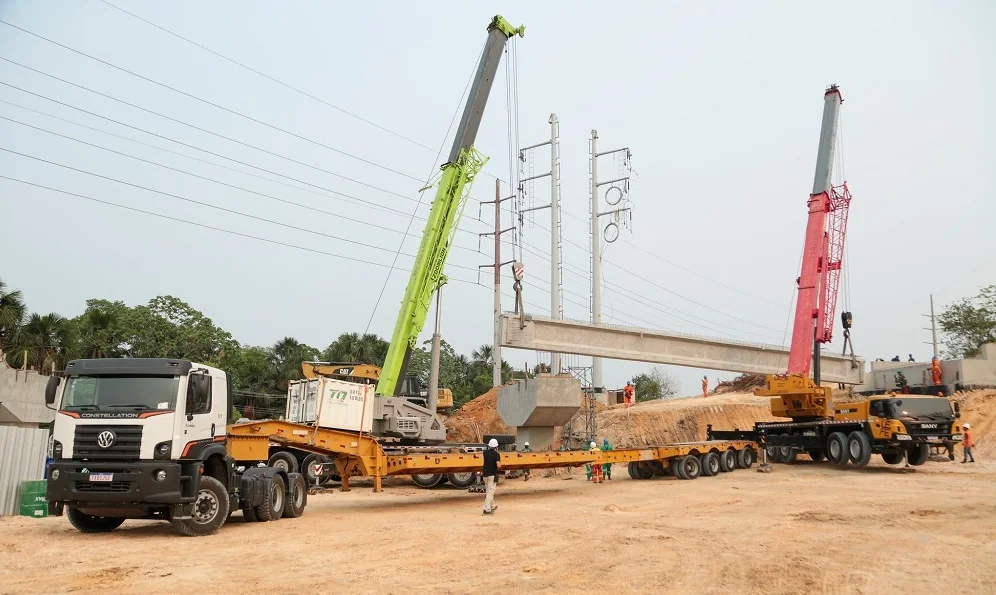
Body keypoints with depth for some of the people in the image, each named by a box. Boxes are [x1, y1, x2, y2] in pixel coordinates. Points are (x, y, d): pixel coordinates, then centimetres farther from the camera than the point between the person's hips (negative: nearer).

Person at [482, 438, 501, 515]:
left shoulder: (485, 453, 3)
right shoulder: (496, 454, -13)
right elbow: (498, 466, -22)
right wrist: (500, 463, 0)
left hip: (485, 474, 6)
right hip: (492, 474, -6)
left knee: (488, 491, 19)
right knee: (490, 491, -4)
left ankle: (492, 506, 34)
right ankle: (487, 509, -10)